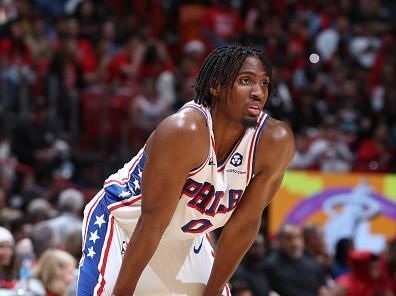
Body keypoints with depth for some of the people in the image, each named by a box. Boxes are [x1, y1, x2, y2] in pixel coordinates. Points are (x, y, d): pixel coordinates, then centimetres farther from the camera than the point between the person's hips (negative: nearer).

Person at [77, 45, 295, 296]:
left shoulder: (275, 142, -19)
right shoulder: (185, 130, -34)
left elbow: (244, 224, -10)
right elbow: (153, 221, -31)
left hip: (186, 235, 6)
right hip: (125, 219, -6)